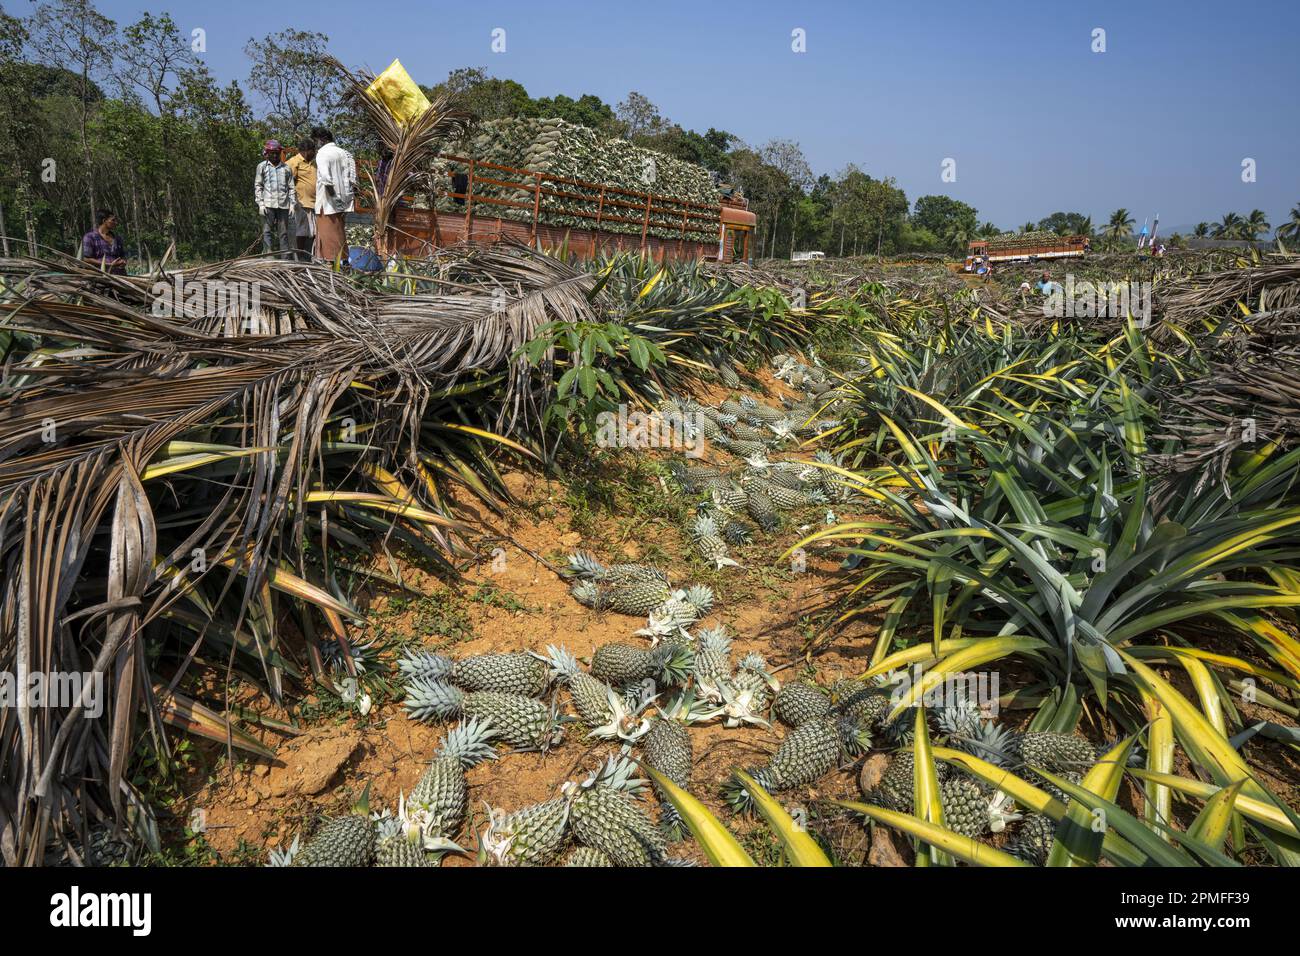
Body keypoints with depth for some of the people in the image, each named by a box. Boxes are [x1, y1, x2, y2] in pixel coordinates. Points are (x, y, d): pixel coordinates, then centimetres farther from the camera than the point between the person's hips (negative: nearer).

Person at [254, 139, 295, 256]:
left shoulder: (286, 168, 13)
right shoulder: (262, 166, 9)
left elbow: (291, 187, 13)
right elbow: (257, 186, 6)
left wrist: (292, 204, 4)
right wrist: (260, 203, -4)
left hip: (283, 204, 2)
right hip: (268, 204, -1)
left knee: (284, 232, 3)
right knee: (267, 231, -4)